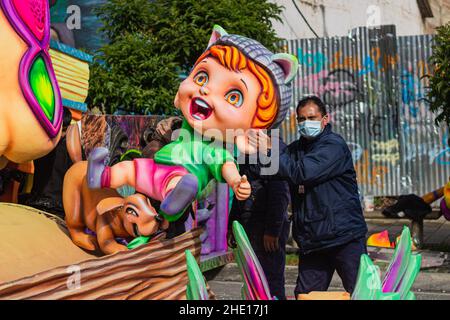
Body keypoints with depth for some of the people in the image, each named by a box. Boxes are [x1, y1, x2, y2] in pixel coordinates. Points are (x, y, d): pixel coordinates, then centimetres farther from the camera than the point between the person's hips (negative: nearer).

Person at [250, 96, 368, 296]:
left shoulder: (334, 146, -9)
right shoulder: (296, 149, 15)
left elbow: (301, 173, -21)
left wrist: (270, 150, -19)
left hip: (345, 236, -6)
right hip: (311, 241, 7)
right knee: (305, 296, 7)